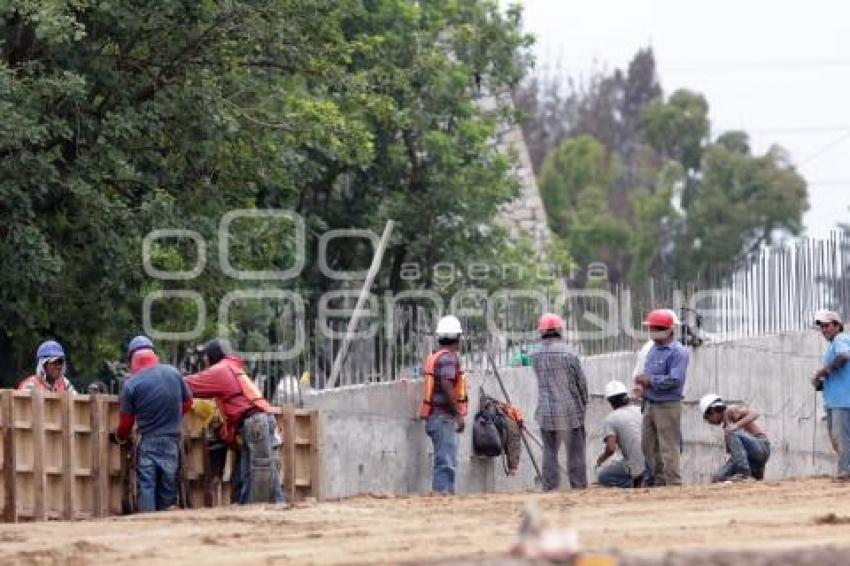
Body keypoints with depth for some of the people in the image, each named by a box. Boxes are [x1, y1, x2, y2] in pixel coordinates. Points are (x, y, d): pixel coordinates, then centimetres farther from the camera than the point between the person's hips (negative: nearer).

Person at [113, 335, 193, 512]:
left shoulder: (131, 384, -10)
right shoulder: (173, 373, -1)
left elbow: (126, 421, -3)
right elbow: (188, 402, 12)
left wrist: (120, 437, 18)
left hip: (148, 442, -3)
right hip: (172, 442, 3)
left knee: (146, 487, -1)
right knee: (167, 489, 10)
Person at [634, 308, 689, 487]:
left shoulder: (678, 352, -13)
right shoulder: (654, 350, 15)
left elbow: (675, 379, -23)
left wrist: (650, 381, -19)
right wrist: (642, 381, 2)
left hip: (668, 405, -9)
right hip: (650, 404, 9)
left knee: (668, 446, -8)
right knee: (648, 445, 14)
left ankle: (673, 483, -5)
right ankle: (657, 480, 23)